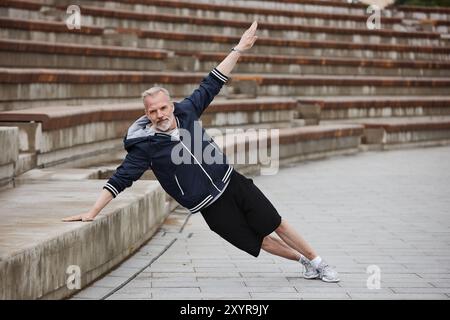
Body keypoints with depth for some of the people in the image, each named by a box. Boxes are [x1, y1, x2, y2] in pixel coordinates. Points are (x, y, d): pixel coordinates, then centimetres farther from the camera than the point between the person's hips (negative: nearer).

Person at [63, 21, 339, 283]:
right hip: (212, 207, -3)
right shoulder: (146, 146, -14)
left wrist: (239, 50, 3)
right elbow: (121, 179, -13)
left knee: (277, 224, 5)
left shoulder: (186, 111, -4)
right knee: (258, 241, 4)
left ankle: (316, 262, 22)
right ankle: (304, 261, 25)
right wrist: (92, 213, -18)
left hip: (233, 182, 3)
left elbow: (211, 85, 4)